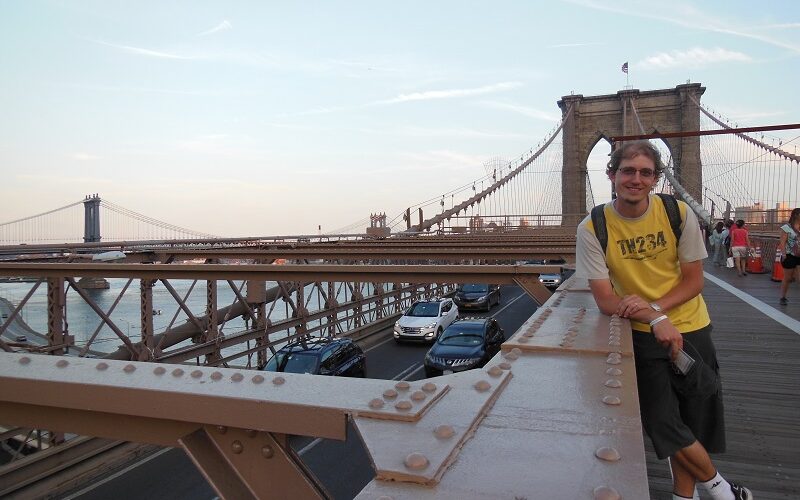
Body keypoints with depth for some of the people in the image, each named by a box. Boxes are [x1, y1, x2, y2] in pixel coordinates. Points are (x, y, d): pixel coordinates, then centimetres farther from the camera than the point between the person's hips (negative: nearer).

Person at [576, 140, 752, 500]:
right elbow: (605, 300, -15)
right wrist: (656, 320, -30)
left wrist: (653, 306, -21)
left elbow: (694, 280, -4)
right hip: (642, 334, -2)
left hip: (691, 328, 2)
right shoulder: (592, 229, -15)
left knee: (696, 420, 9)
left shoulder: (679, 214, -9)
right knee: (664, 424, -5)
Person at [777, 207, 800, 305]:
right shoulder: (786, 227, -6)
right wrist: (784, 255, -16)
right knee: (787, 278, 6)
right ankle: (783, 297, 18)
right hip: (790, 256, -4)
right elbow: (782, 243, -9)